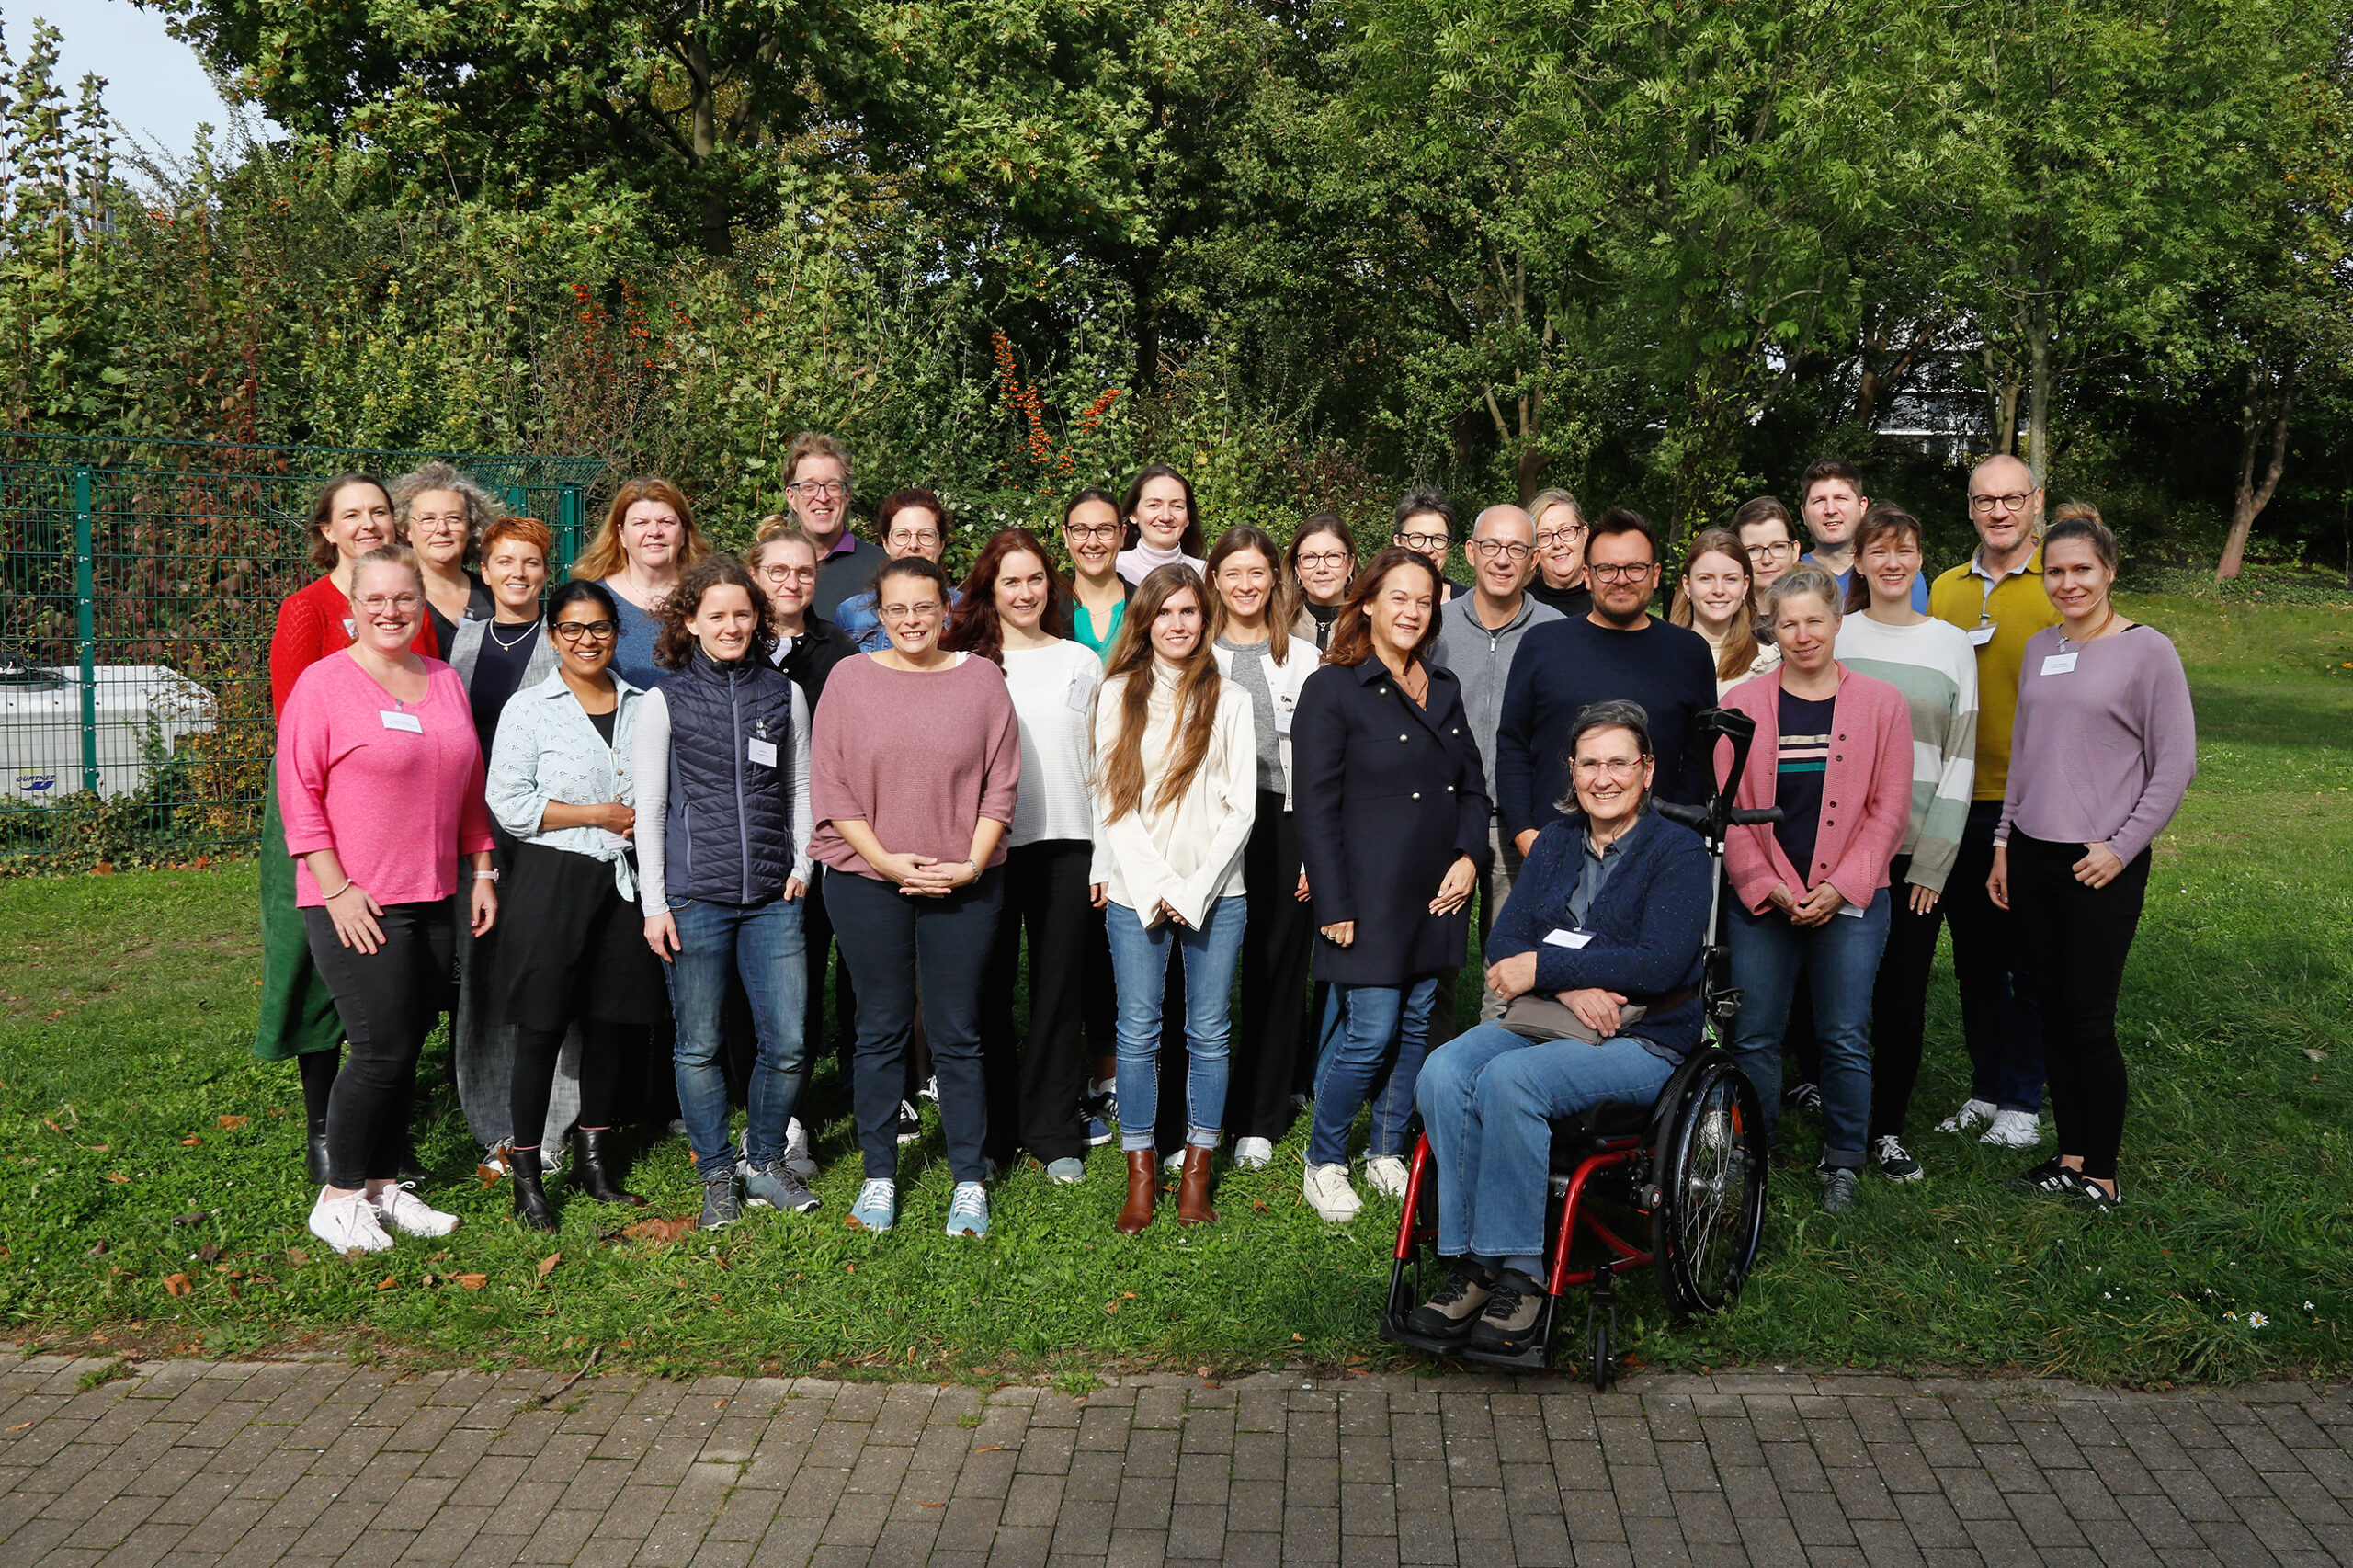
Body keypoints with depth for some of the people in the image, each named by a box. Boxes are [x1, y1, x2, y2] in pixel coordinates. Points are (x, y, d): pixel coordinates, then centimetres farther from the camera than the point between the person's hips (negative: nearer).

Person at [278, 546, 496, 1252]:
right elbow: (298, 795, -9)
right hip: (355, 905, -6)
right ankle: (337, 1198, 8)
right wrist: (336, 888, -14)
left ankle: (384, 1184, 23)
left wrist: (481, 872, 14)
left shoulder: (445, 681, 12)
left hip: (433, 901, 6)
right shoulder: (323, 684, -6)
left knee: (406, 1049, 10)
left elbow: (470, 787, 18)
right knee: (382, 1051, -7)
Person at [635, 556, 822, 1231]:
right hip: (694, 896, -2)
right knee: (699, 1046, 5)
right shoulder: (664, 700, 1)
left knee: (787, 1043, 2)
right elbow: (650, 809, 1)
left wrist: (802, 866, 4)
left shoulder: (784, 693, 8)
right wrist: (654, 904, -3)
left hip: (773, 896, 2)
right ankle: (716, 1176, 20)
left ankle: (766, 1163, 22)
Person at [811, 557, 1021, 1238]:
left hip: (963, 883, 0)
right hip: (867, 881, 0)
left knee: (957, 1034, 6)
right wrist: (885, 859, -10)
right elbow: (829, 786, -1)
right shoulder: (850, 678, 2)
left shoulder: (981, 678, 4)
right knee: (881, 1030, 9)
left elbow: (1001, 784, 2)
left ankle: (970, 1182, 16)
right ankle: (879, 1176, 21)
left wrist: (970, 864, -9)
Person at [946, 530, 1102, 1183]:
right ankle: (991, 1132, 16)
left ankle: (1055, 1135, 14)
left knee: (1059, 988, 4)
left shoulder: (1082, 662, 10)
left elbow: (1099, 761, 11)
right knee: (988, 989, 3)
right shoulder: (966, 665, 6)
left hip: (1064, 842, 1)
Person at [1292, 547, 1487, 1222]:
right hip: (1372, 897, -6)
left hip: (1438, 894, 6)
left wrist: (1470, 857, 2)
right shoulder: (1332, 690, -6)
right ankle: (1324, 1162, 13)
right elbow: (1316, 807, -10)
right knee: (1370, 1034, -6)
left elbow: (1473, 787, 19)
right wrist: (1334, 906, -14)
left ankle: (1388, 1153, 27)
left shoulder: (1445, 688, 14)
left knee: (1416, 1028, 11)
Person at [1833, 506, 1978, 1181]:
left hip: (1918, 851, 1)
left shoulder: (1951, 644, 6)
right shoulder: (1833, 636, 4)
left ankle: (1887, 1127, 18)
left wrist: (1933, 862, -4)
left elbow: (1961, 758, 4)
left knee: (1904, 992, 3)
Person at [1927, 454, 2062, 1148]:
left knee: (2030, 956, 3)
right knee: (1973, 954, 12)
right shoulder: (1946, 589, 10)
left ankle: (2023, 1101, 14)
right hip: (1960, 799, 4)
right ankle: (1985, 1087, 24)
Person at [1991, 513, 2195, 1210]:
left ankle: (2103, 1174, 7)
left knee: (2088, 1017, -5)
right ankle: (2071, 1156, 18)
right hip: (2033, 856, 5)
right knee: (2053, 1009, 8)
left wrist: (2122, 846, -11)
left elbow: (2176, 764, -6)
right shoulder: (2039, 648, 11)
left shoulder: (2148, 651, -5)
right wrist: (2004, 843, 14)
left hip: (2101, 865, -5)